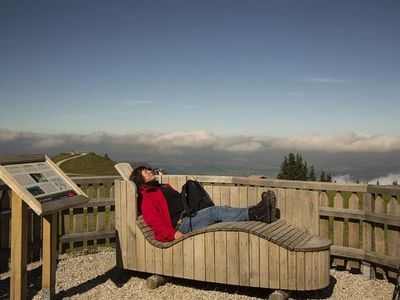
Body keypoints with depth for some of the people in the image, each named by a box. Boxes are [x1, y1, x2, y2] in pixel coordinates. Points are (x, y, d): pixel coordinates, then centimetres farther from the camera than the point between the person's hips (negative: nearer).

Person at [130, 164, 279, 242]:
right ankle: (256, 213, -35)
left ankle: (260, 214, -28)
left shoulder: (164, 187, 30)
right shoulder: (145, 195, 3)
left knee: (221, 211, -13)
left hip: (191, 216, 8)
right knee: (215, 211, -26)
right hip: (180, 223, -8)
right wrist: (172, 233, -22)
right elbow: (153, 220, -10)